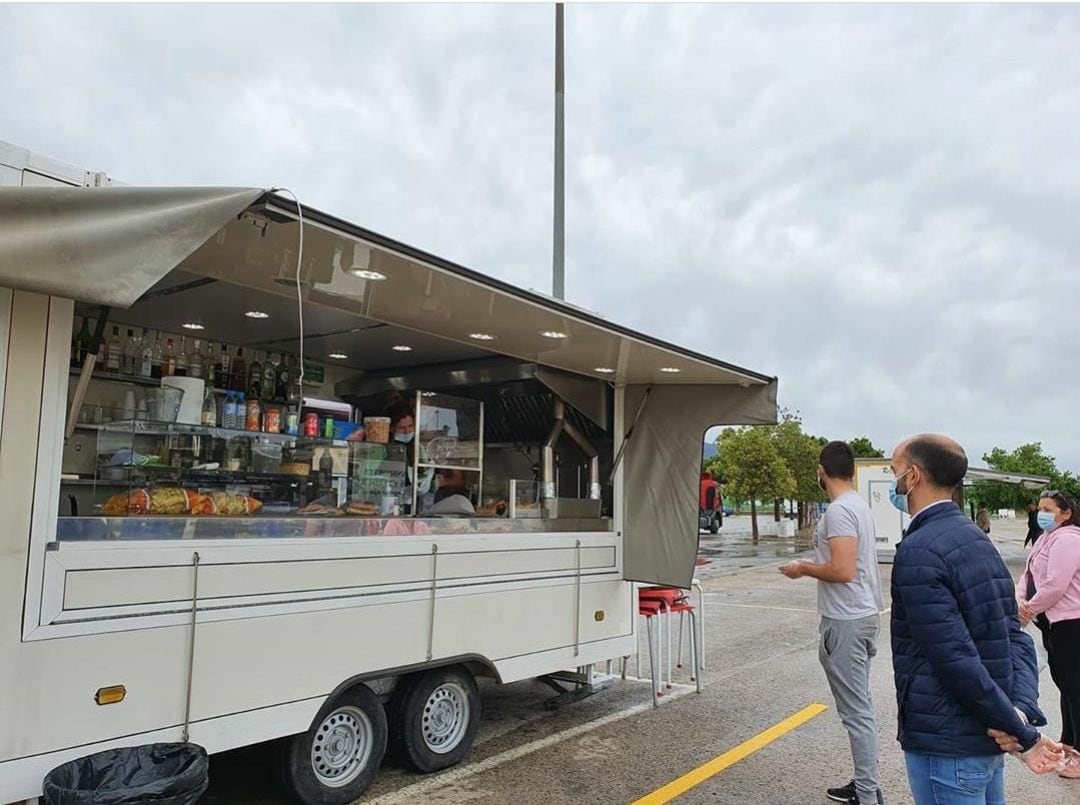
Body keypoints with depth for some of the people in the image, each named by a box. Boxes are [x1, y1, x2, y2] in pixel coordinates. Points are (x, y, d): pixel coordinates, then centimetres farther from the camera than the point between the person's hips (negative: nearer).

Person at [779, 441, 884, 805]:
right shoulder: (860, 505, 11)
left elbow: (843, 571, -26)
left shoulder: (839, 510, -19)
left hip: (845, 621, -10)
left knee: (856, 711, -2)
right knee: (860, 706, 17)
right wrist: (815, 566, 20)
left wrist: (803, 569, -12)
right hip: (864, 613, 10)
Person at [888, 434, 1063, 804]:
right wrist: (1024, 711, -9)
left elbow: (958, 662, -24)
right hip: (986, 740, 8)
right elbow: (1016, 637, 4)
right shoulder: (977, 539, 7)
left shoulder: (918, 552, -21)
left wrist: (1025, 736, -15)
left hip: (946, 748, -8)